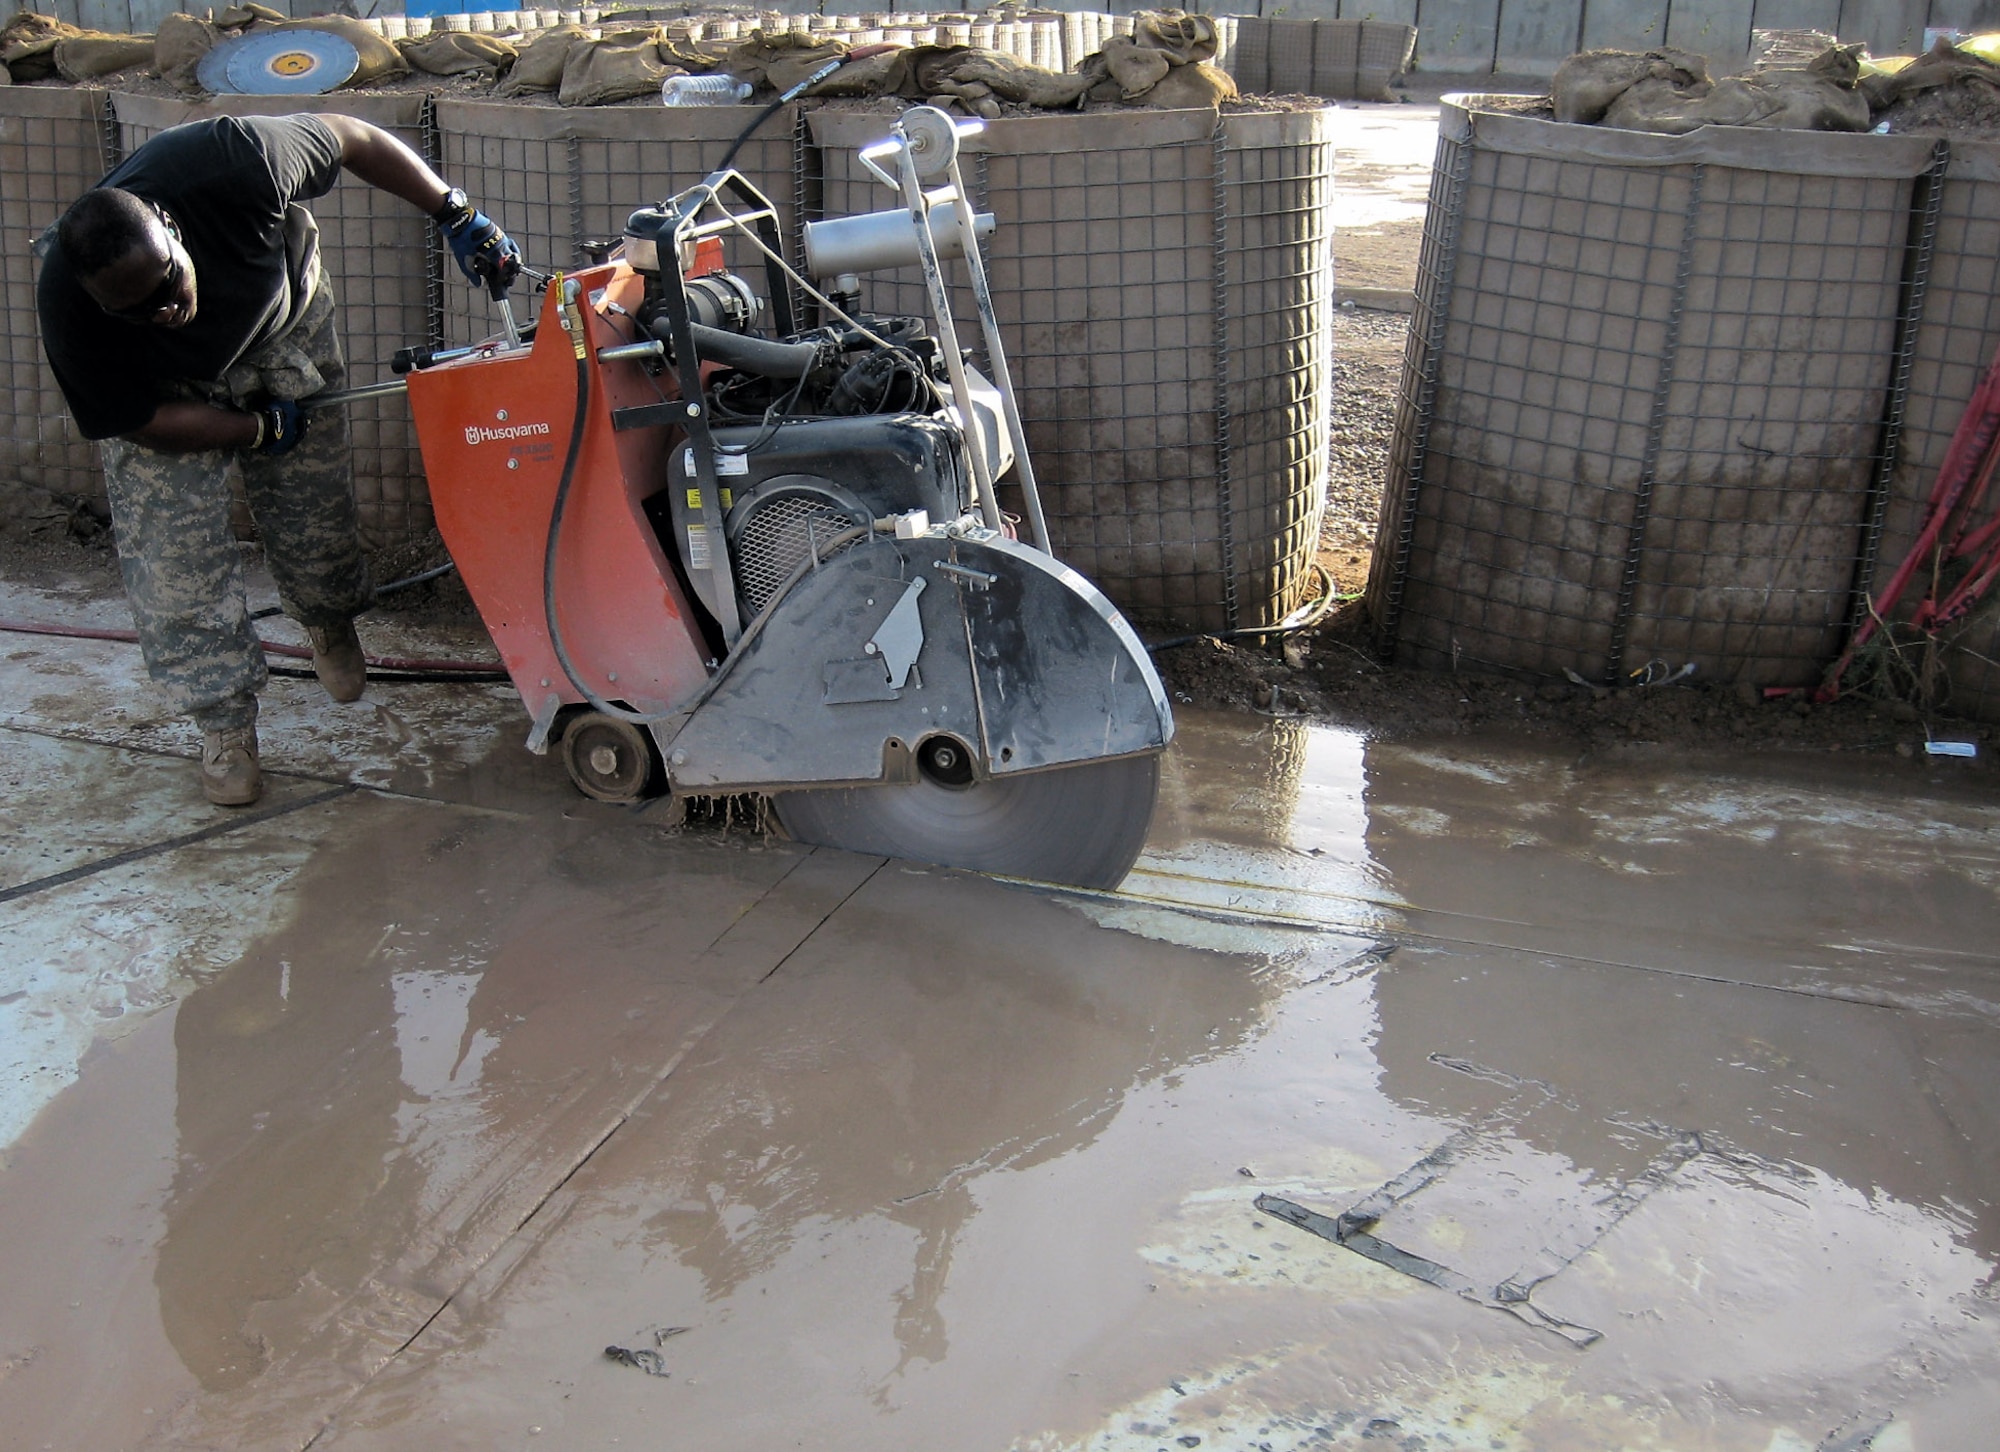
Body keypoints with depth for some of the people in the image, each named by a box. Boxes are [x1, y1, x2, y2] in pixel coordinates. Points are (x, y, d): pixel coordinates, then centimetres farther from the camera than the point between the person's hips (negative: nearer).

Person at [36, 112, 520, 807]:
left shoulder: (230, 164, -42)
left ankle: (331, 621, 44)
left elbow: (350, 137, -24)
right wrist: (265, 428, -18)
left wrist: (456, 214, -23)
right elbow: (142, 421, -23)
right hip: (164, 386, -1)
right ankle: (225, 722, 8)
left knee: (312, 503, 11)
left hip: (284, 326, 2)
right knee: (171, 546, -8)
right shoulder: (69, 311, -39)